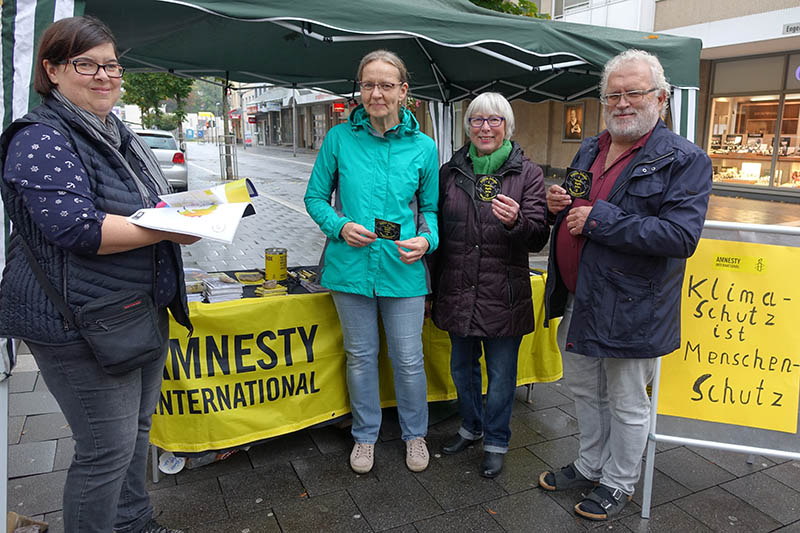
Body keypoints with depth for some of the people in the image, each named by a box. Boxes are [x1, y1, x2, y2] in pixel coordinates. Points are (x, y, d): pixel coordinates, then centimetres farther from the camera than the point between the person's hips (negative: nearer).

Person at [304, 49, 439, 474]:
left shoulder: (423, 147, 1)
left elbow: (431, 207, 8)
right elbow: (315, 197, 5)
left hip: (402, 269, 0)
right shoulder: (339, 138, -1)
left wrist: (426, 239, -12)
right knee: (360, 356, 15)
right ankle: (365, 435, 37)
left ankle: (415, 434, 35)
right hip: (350, 265, 0)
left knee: (408, 359, 9)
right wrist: (340, 226, -13)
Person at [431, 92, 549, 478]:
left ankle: (496, 442, 30)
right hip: (457, 292, 4)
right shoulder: (450, 172, 6)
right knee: (462, 367, 18)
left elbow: (538, 239, -6)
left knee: (501, 374, 8)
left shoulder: (527, 174, -2)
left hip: (504, 296, -3)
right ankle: (471, 427, 42)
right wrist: (434, 288, 13)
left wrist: (516, 221, -29)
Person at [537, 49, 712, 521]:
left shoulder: (685, 160, -11)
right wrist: (558, 206, -2)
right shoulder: (589, 150, 10)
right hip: (578, 301, 7)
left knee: (627, 403, 11)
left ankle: (619, 483, 34)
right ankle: (590, 466, 44)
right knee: (585, 391, 22)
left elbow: (681, 236, -24)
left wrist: (599, 219, -24)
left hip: (628, 309, -7)